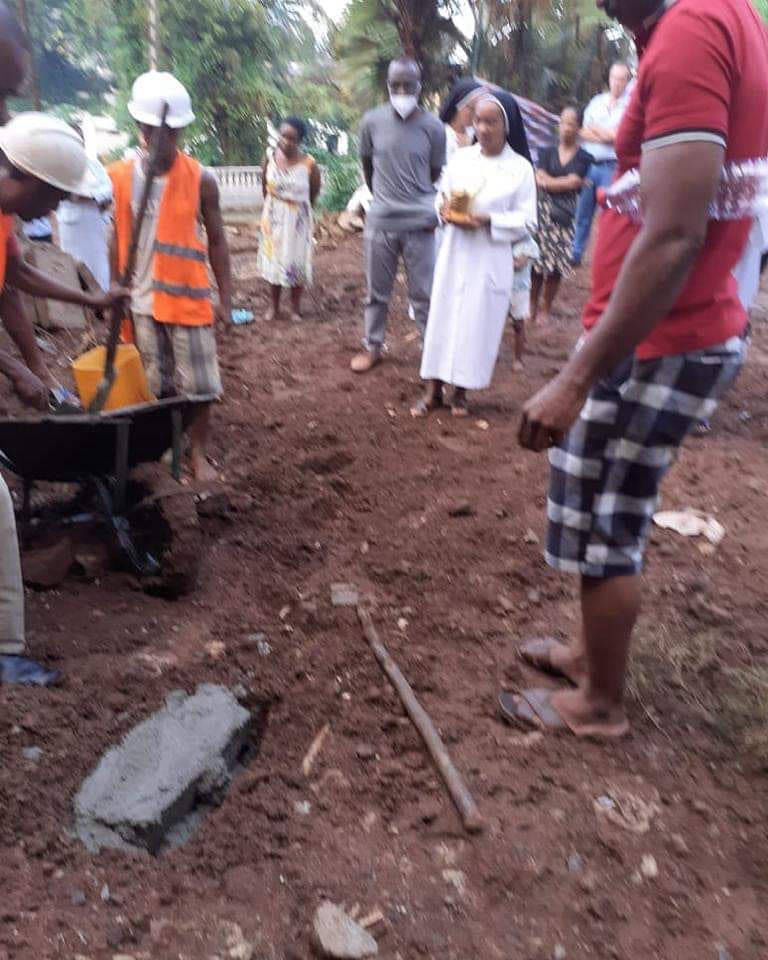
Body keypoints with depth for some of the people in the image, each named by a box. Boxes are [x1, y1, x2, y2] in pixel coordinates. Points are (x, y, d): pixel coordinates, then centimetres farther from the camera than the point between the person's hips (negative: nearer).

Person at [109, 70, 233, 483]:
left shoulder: (201, 180, -5)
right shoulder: (119, 178, -1)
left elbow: (216, 240, 1)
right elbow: (118, 242, 5)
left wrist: (225, 297, -2)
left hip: (189, 295, -1)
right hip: (142, 299, 1)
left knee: (198, 384, 4)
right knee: (158, 384, 11)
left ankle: (199, 453, 19)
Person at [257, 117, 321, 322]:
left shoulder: (309, 165, -15)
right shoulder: (270, 159, -8)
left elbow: (314, 193, 0)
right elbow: (265, 187, 7)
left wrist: (300, 210, 11)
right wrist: (273, 207, 14)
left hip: (298, 220, -2)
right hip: (274, 219, 2)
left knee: (296, 261, 5)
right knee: (273, 261, 8)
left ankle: (295, 307, 20)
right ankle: (274, 307, 21)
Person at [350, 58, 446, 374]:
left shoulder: (433, 127, -5)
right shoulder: (372, 121, -1)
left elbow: (434, 174, 6)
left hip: (420, 223, -1)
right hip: (380, 221, 2)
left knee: (424, 294, 4)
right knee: (377, 291, 12)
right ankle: (373, 347, 27)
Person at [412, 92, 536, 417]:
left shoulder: (520, 168, -4)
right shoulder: (460, 158, 5)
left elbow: (527, 221, -6)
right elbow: (442, 199, 12)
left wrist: (488, 220, -19)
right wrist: (447, 212, -11)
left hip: (491, 258, -2)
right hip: (455, 252, 3)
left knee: (477, 323, 3)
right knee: (443, 317, 4)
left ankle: (460, 392, 17)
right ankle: (433, 390, 14)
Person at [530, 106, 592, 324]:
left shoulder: (584, 157, 3)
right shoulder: (547, 152, 10)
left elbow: (574, 182, -8)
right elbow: (539, 179, -1)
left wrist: (548, 181, -1)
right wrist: (565, 183, -8)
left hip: (566, 214, -1)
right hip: (543, 210, 1)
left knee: (555, 264, -1)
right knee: (537, 260, -3)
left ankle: (547, 310, 11)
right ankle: (532, 306, 11)